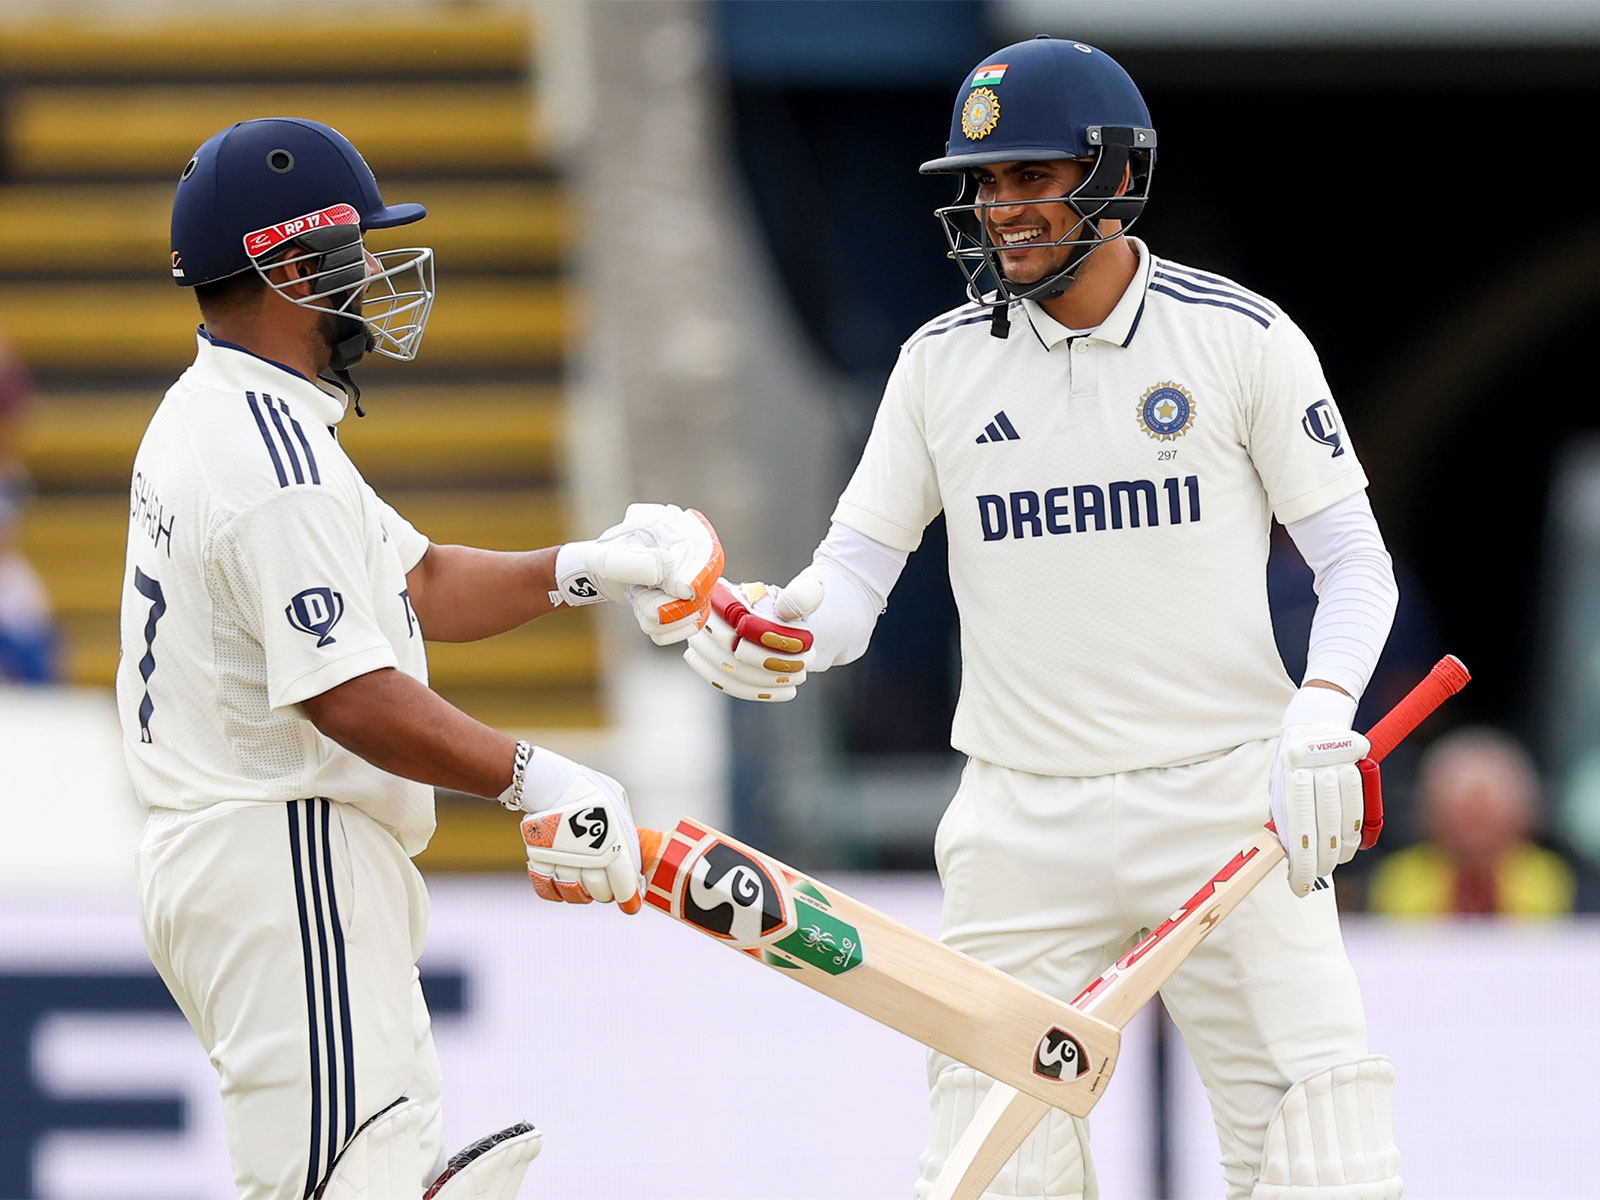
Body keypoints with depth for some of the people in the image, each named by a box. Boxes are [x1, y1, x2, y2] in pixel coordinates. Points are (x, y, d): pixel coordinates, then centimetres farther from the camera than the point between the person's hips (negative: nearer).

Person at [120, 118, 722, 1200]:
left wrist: (583, 571, 9)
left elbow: (413, 583, 20)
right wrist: (536, 779, -20)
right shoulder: (275, 461, -18)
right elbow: (349, 697, -24)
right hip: (289, 873, -11)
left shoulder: (213, 414, 16)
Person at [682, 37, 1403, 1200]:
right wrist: (787, 630, -17)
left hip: (1224, 798, -2)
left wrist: (1321, 710, -18)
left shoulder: (1241, 338, -2)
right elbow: (857, 570, 5)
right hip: (1023, 828, 2)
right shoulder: (942, 362, 5)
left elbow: (1355, 561, 0)